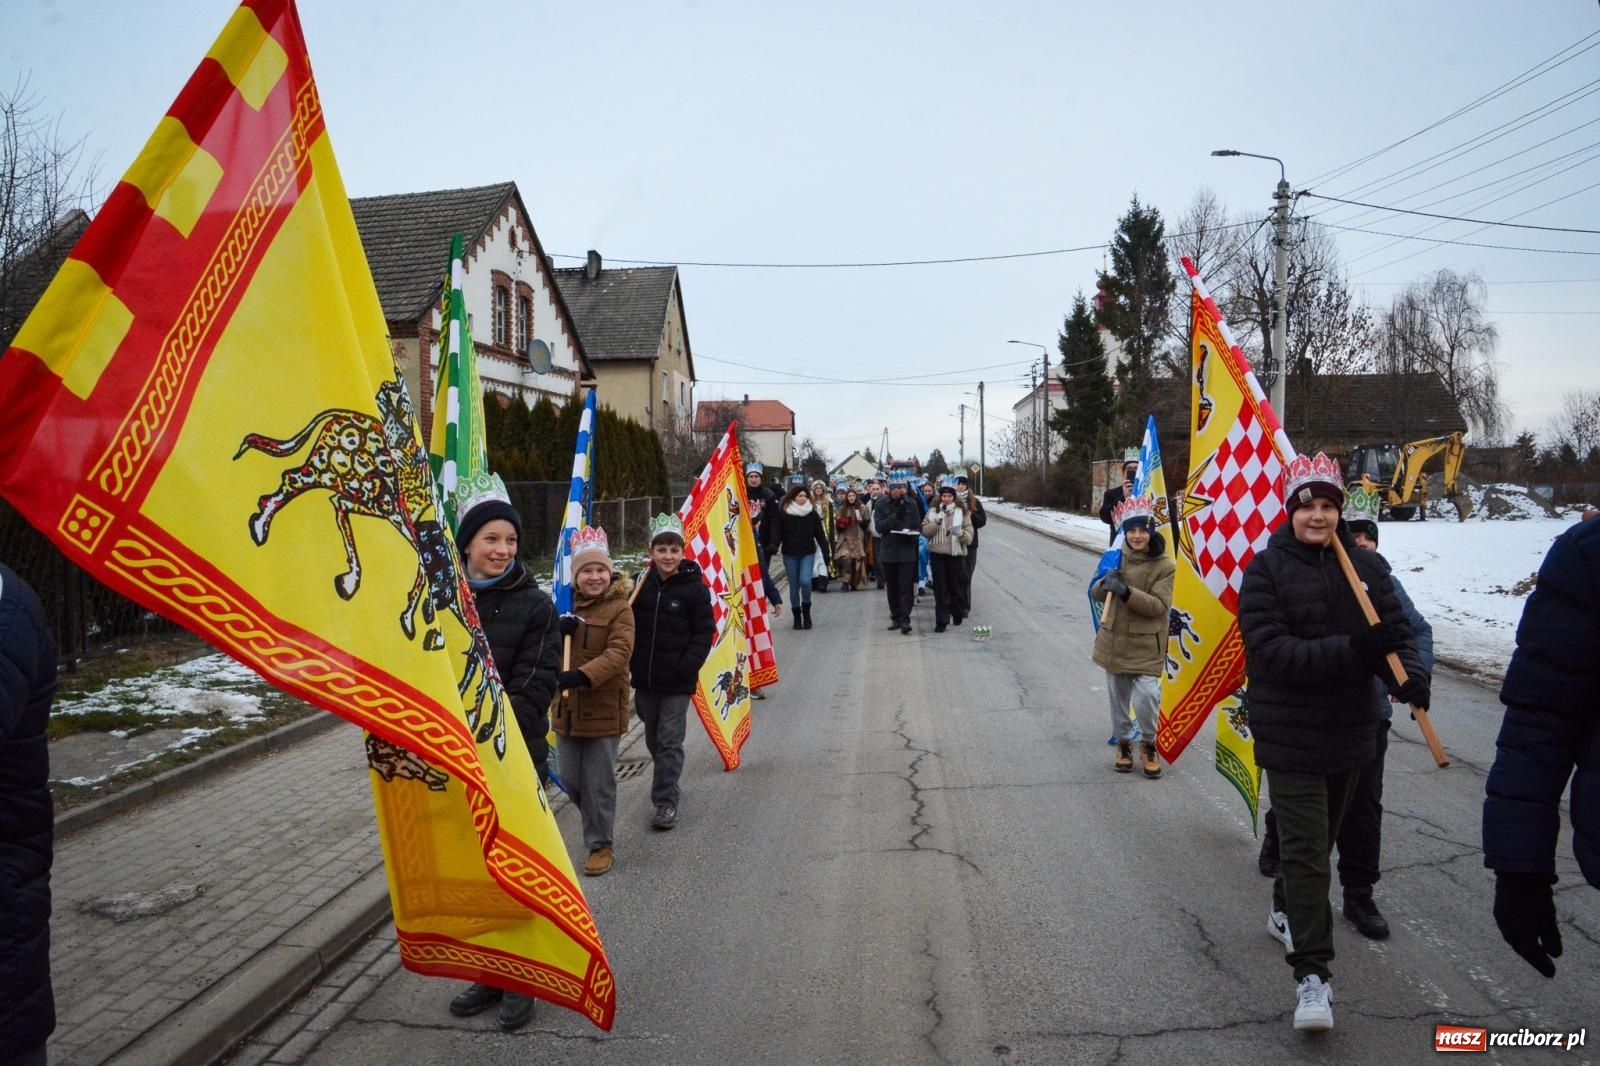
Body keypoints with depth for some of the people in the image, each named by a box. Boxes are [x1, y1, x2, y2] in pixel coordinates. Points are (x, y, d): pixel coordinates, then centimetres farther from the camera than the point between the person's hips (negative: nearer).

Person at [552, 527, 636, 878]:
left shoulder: (619, 608, -9)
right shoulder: (566, 605, 9)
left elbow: (618, 653, -21)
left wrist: (580, 676, -34)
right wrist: (556, 631, -14)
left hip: (603, 709, -5)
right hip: (566, 707, 5)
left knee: (598, 783, 3)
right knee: (570, 780, 14)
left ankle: (600, 846, 20)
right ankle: (597, 827, 39)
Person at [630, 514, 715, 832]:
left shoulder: (695, 588, -9)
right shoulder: (642, 583, 3)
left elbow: (704, 633, -9)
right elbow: (631, 627, 12)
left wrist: (686, 667, -18)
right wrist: (632, 662, 1)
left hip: (677, 681, -5)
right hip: (645, 678, 5)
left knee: (670, 742, -2)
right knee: (653, 739, 18)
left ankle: (667, 802, 5)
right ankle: (666, 784, 38)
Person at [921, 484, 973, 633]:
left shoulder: (961, 512, 3)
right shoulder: (933, 511, 6)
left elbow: (969, 535, -1)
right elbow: (924, 531, -1)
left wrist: (960, 533, -22)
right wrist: (937, 522, -16)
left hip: (956, 553, -1)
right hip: (937, 553, 1)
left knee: (956, 586, 8)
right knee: (940, 588, 0)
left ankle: (958, 614, 30)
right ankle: (941, 620, 4)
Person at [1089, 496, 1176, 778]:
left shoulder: (1164, 566, -10)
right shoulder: (1118, 559, 3)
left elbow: (1159, 605, -17)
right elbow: (1096, 592, 10)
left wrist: (1126, 592, -28)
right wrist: (1105, 584, -13)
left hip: (1146, 646, -4)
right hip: (1114, 641, 4)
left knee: (1146, 698, -14)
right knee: (1118, 698, 14)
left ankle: (1148, 744, 13)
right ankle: (1123, 743, 35)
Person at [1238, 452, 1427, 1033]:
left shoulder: (1366, 566, 1)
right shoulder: (1266, 568, -13)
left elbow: (1396, 631, 0)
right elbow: (1268, 651, -21)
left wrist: (1410, 675, -22)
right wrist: (1350, 649, -30)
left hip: (1350, 730, 5)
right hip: (1290, 734, -5)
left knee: (1319, 836, 22)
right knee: (1306, 847, -5)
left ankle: (1285, 910, 46)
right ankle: (1312, 972, 3)